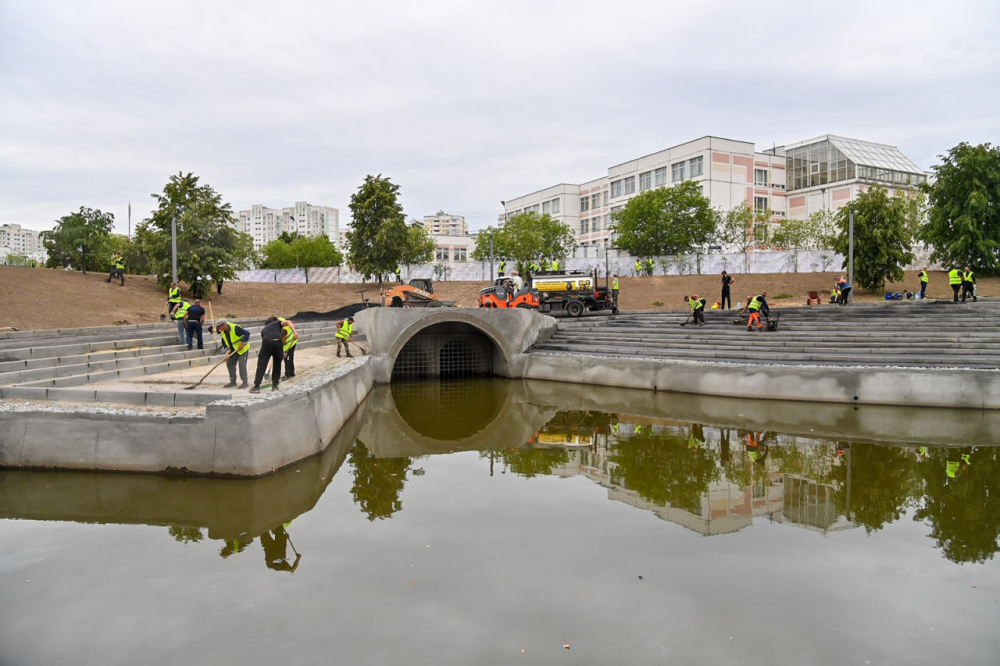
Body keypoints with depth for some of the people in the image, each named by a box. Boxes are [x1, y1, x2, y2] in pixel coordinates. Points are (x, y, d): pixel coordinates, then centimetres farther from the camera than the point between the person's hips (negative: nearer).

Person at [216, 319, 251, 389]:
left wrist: (242, 342, -26)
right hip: (234, 350, 8)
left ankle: (245, 382, -6)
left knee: (242, 364, -13)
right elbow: (225, 343, 5)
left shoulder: (235, 328, -25)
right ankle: (233, 381, 17)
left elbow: (247, 333, -25)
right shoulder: (222, 333, -1)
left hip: (243, 349, -8)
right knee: (229, 364, 6)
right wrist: (227, 351, -10)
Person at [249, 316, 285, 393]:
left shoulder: (264, 329, 34)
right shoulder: (278, 323, 29)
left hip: (267, 342, 1)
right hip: (278, 342, -1)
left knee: (261, 365, 7)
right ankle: (274, 386, 18)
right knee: (277, 365, 16)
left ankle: (256, 387, 4)